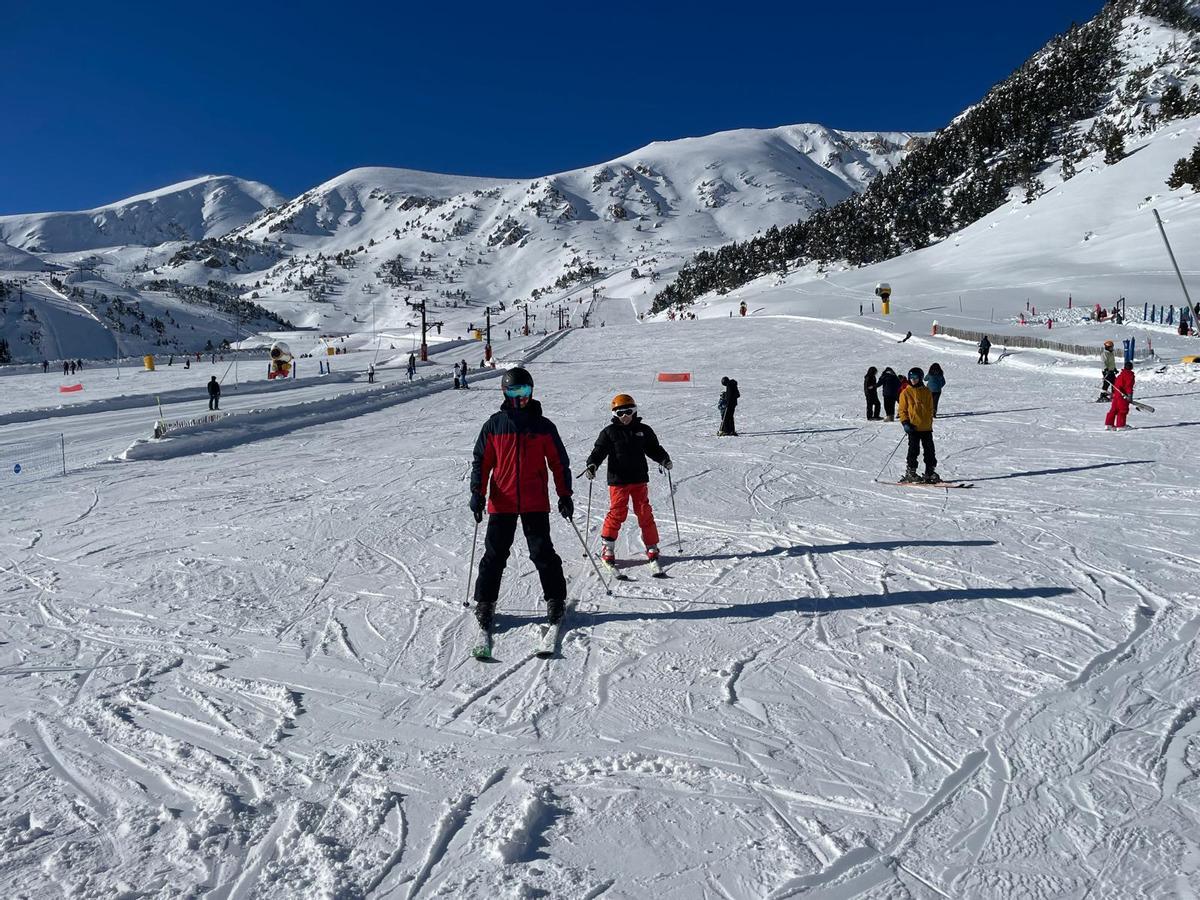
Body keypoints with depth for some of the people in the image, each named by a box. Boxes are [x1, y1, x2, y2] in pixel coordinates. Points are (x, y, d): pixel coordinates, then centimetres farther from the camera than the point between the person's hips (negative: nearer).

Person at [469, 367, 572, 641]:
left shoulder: (543, 426, 3)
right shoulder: (494, 425, 3)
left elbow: (559, 462, 8)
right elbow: (481, 461, 7)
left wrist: (565, 495, 5)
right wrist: (477, 493, -2)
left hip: (536, 503, 0)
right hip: (501, 502, 1)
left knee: (542, 552, 1)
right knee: (495, 554, 5)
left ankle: (555, 600, 15)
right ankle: (485, 603, 17)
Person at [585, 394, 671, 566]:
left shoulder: (643, 430, 8)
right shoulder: (609, 432, 0)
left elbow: (653, 448, 15)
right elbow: (599, 450, -1)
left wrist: (664, 459, -2)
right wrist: (592, 464, -19)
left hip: (639, 479, 3)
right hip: (618, 480, -2)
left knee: (645, 513, 5)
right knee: (617, 513, -3)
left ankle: (652, 547, 15)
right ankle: (607, 549, 8)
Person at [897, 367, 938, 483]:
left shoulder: (926, 392, 8)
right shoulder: (906, 393, 0)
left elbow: (930, 409, 15)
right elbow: (902, 410, 1)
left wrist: (930, 422, 12)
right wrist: (905, 423, -9)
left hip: (927, 427, 3)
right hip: (913, 427, -3)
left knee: (929, 450, 7)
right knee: (914, 450, -2)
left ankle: (930, 472, 16)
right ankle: (910, 472, 6)